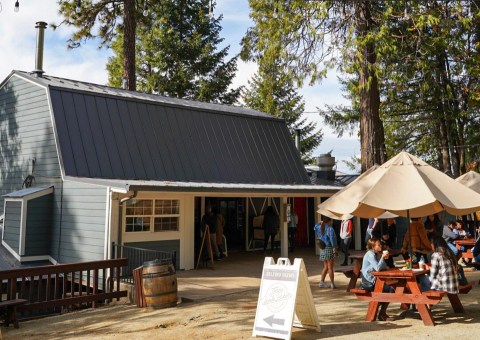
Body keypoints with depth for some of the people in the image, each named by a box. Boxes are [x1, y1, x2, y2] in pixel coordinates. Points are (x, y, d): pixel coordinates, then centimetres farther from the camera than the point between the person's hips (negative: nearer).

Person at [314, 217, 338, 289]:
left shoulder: (320, 228, 7)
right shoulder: (330, 229, -13)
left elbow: (315, 227, 30)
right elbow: (332, 238, -24)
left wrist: (321, 223, 17)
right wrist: (334, 247, -20)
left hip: (322, 249, 7)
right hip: (329, 248, -7)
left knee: (325, 267, 16)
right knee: (330, 267, 0)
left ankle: (321, 282, 14)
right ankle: (332, 284, 6)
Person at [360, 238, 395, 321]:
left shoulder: (377, 254, 12)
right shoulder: (370, 255, -16)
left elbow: (385, 268, 12)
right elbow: (377, 268, -25)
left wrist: (385, 258, -4)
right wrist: (382, 257, -20)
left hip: (374, 280, 9)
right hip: (368, 283, -9)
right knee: (390, 290, -15)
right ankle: (382, 314, -3)